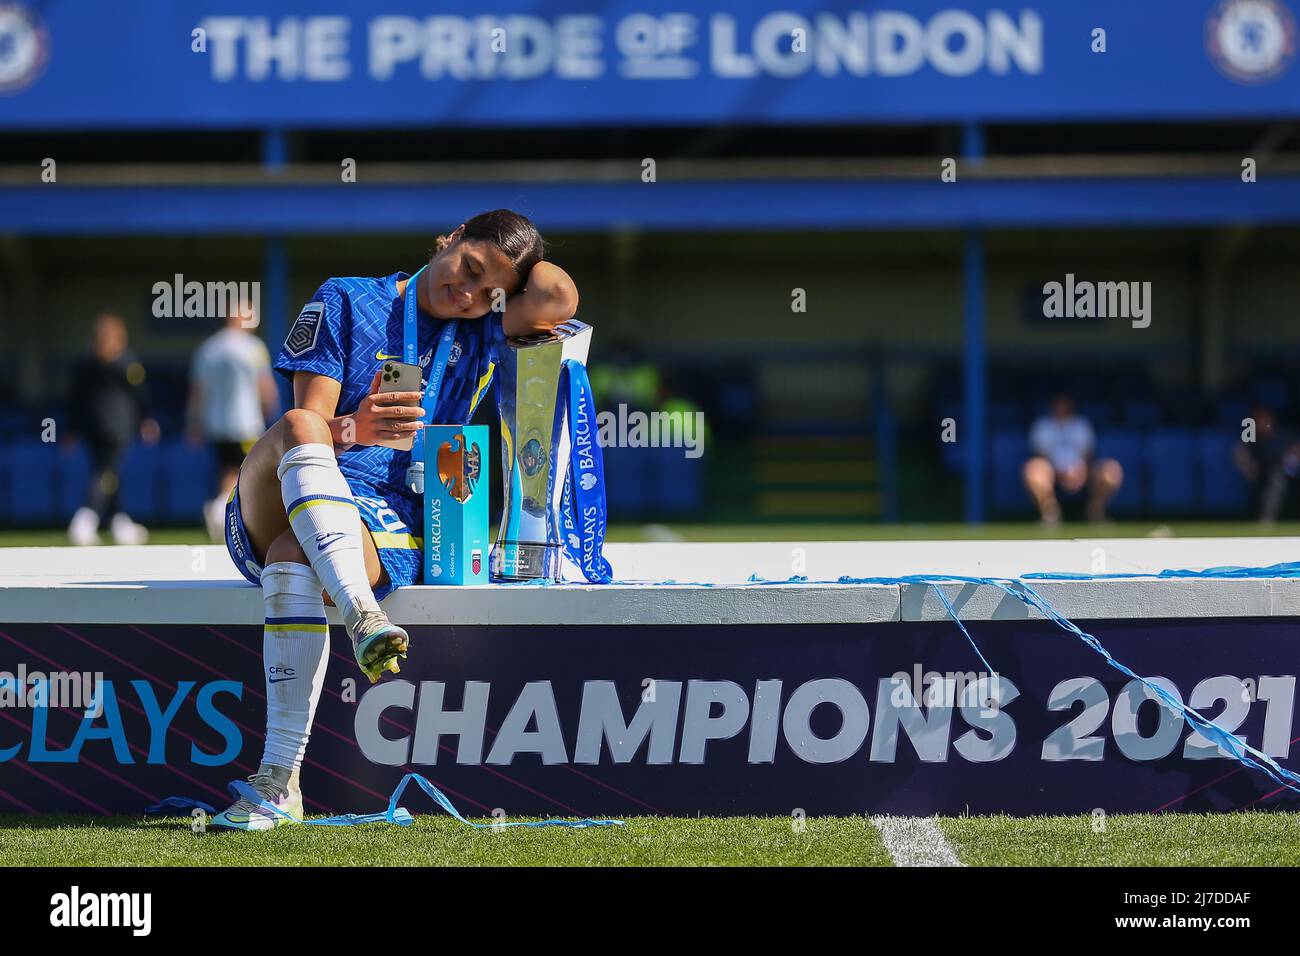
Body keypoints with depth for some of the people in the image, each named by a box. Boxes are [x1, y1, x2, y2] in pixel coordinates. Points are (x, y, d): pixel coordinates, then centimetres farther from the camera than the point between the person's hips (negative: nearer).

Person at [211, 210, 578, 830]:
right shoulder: (346, 301, 13)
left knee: (292, 560, -35)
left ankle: (279, 782, -42)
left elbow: (561, 298, -3)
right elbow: (309, 422, -1)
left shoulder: (484, 334, 19)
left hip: (388, 528, 0)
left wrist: (516, 270, 17)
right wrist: (351, 430, -23)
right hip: (276, 512, 1)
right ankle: (361, 617, -52)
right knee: (296, 427, -34)